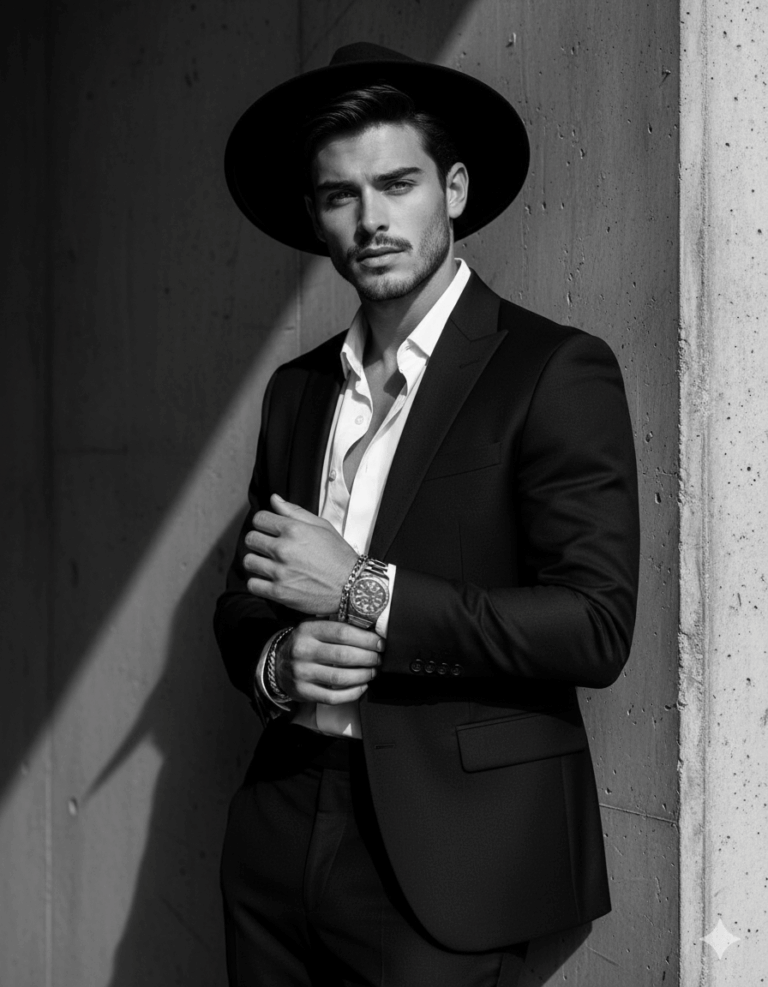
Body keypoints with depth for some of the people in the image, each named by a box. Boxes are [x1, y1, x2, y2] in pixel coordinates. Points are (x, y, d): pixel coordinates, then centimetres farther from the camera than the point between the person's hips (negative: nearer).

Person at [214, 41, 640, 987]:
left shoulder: (555, 370, -8)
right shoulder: (296, 389, 10)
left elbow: (596, 631, -16)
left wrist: (361, 591, -16)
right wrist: (276, 662, -7)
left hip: (447, 860, -5)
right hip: (282, 835, 5)